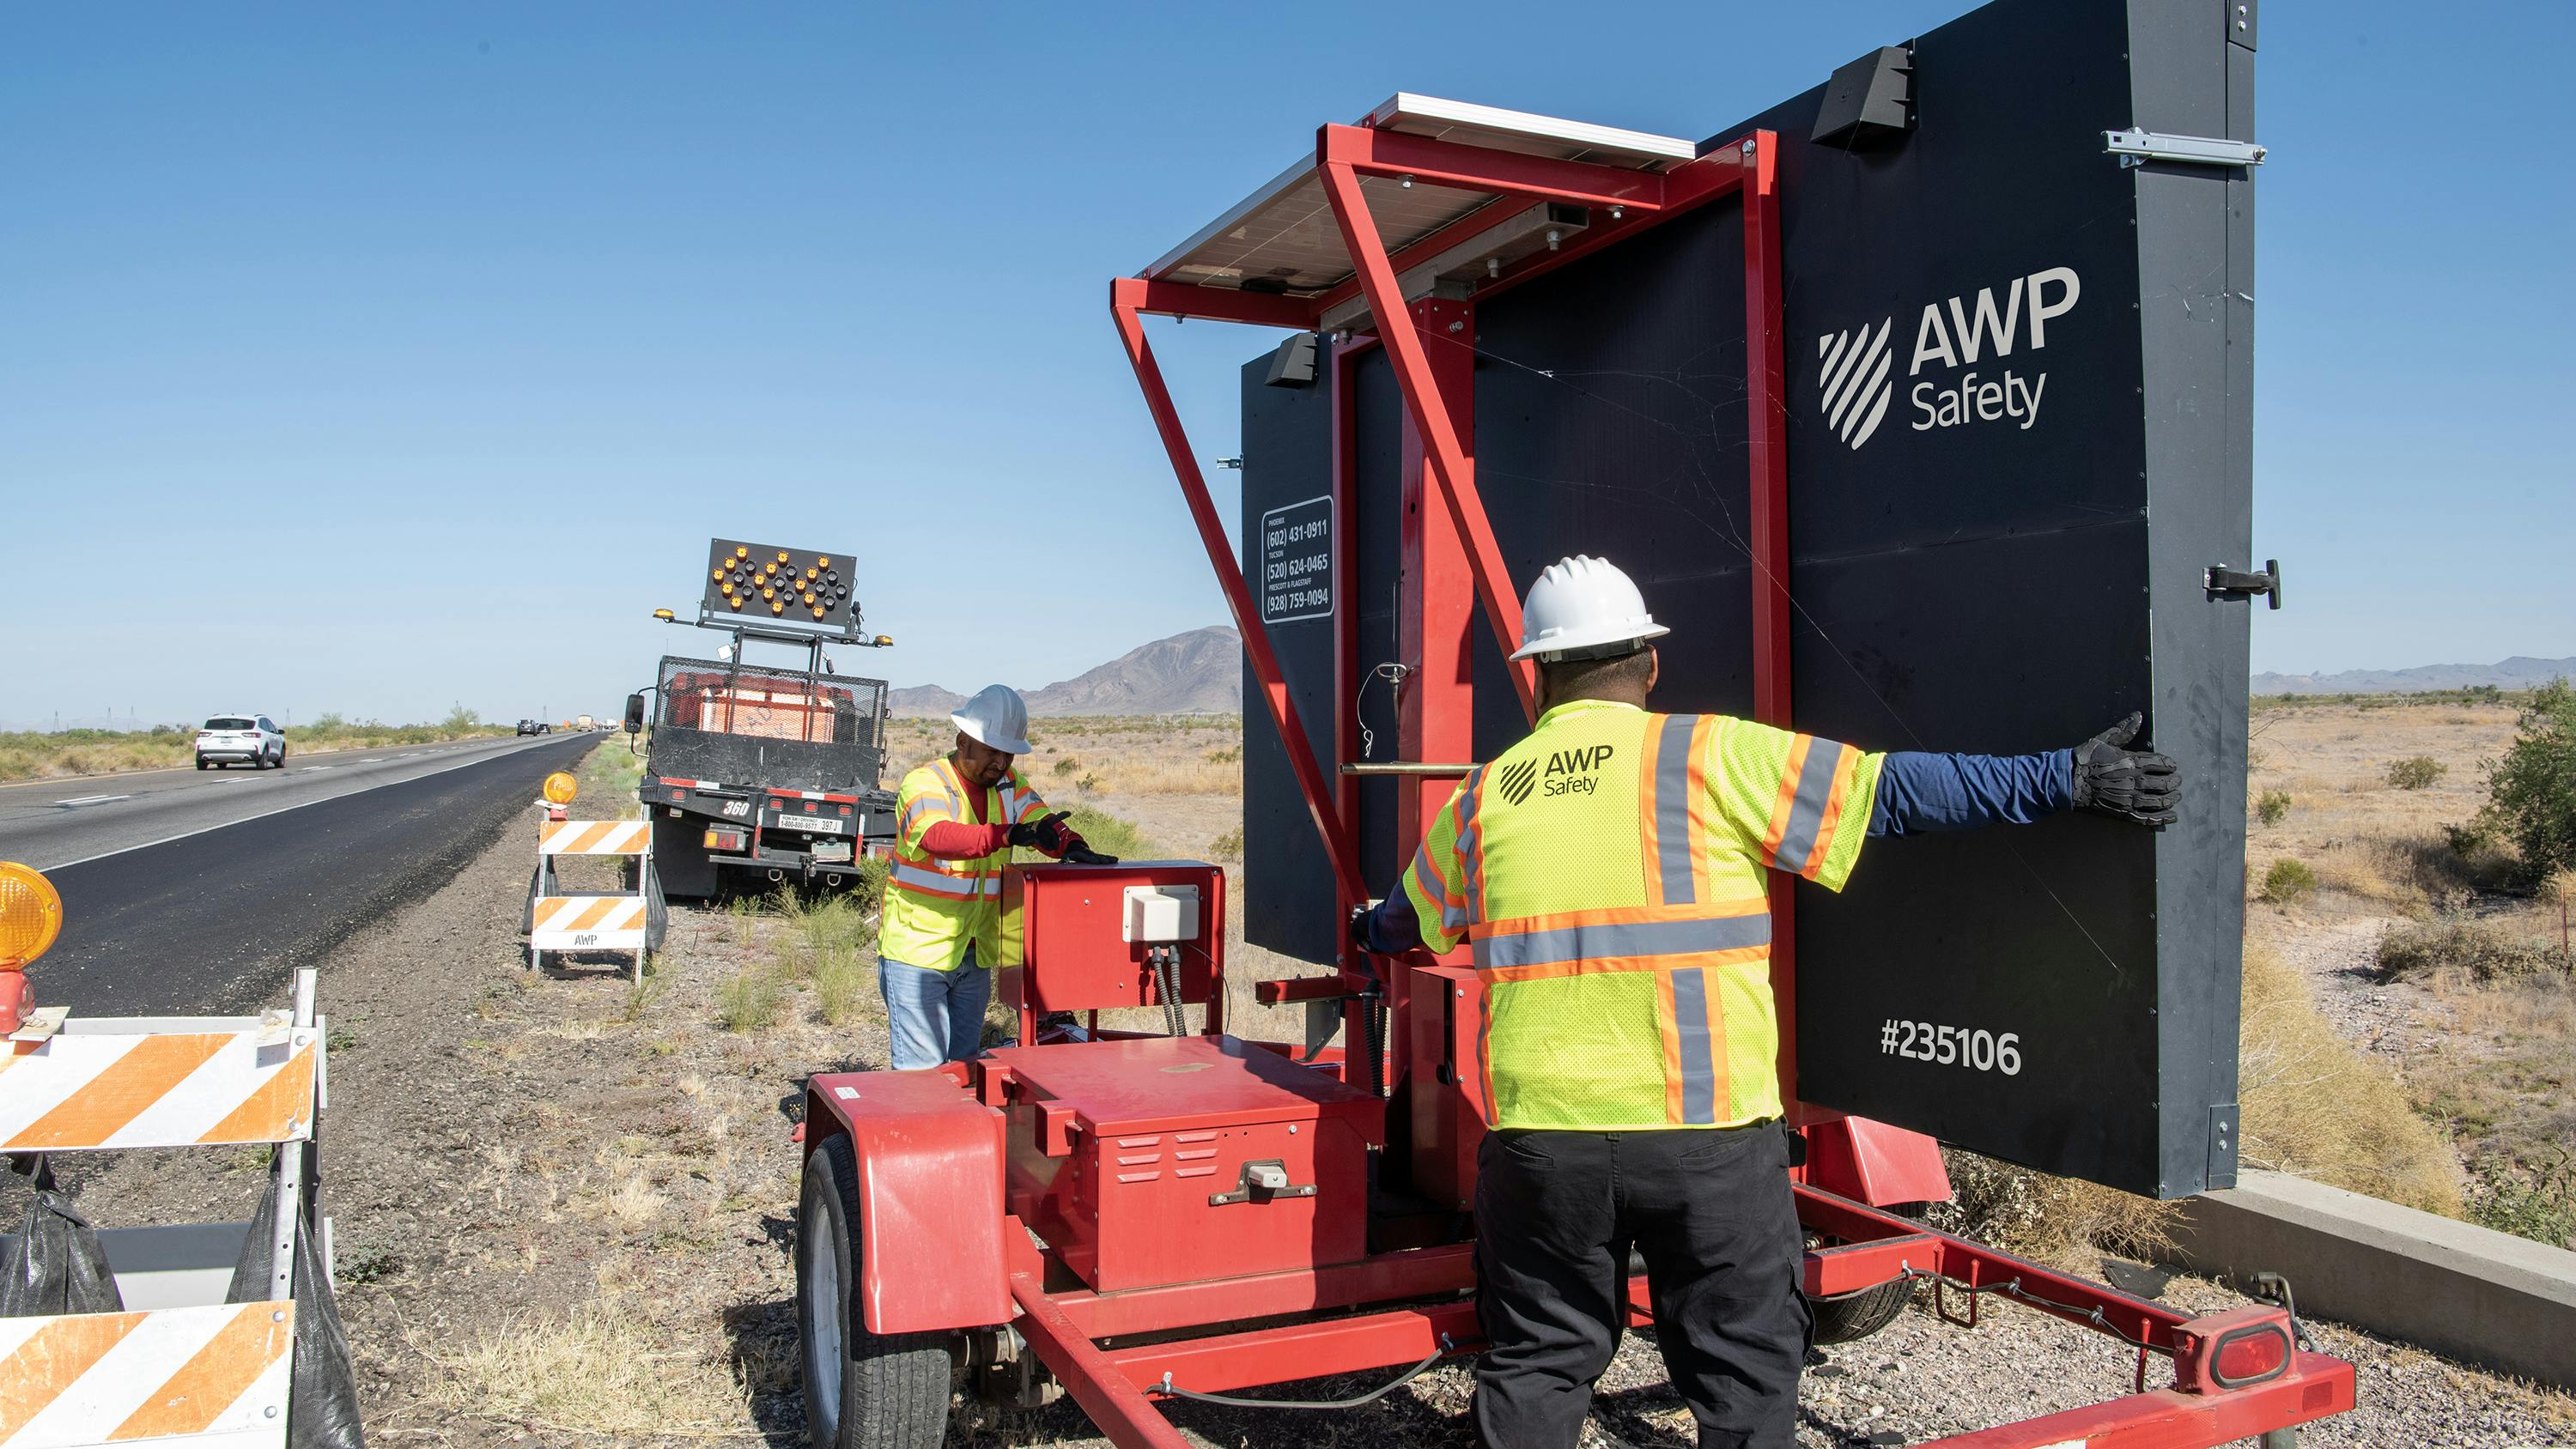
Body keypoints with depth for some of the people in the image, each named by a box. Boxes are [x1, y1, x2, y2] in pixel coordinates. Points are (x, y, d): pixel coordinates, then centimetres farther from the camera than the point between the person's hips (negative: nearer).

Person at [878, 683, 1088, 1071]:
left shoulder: (1009, 785, 7)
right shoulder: (924, 783, -13)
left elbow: (1043, 822, -2)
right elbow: (939, 837, -32)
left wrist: (1071, 845, -26)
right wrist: (1010, 835, -47)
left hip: (977, 955, 6)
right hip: (917, 950, -6)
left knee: (966, 1064, 15)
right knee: (922, 1068, -5)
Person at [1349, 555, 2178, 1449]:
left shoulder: (1483, 797, 8)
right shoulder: (1711, 757, -3)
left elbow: (1413, 917, 26)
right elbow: (1893, 791, -5)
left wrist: (1373, 934, 49)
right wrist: (2066, 779, 1)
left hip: (1542, 1131, 3)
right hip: (1706, 1130, -2)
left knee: (1535, 1361, 18)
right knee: (1745, 1368, 14)